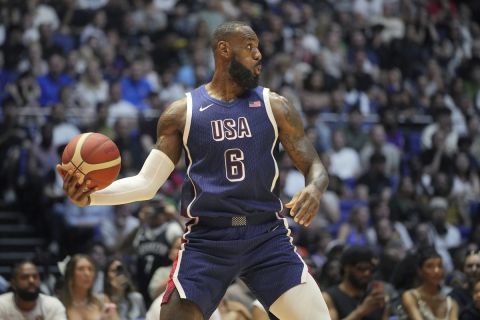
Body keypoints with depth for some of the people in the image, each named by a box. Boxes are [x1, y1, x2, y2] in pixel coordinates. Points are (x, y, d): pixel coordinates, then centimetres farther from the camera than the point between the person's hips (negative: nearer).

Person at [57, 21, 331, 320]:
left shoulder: (274, 106, 4)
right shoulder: (182, 112, 3)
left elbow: (315, 166, 4)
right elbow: (147, 183, 2)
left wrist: (315, 188, -21)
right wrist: (92, 195, -16)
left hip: (268, 236, 1)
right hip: (207, 240, 0)